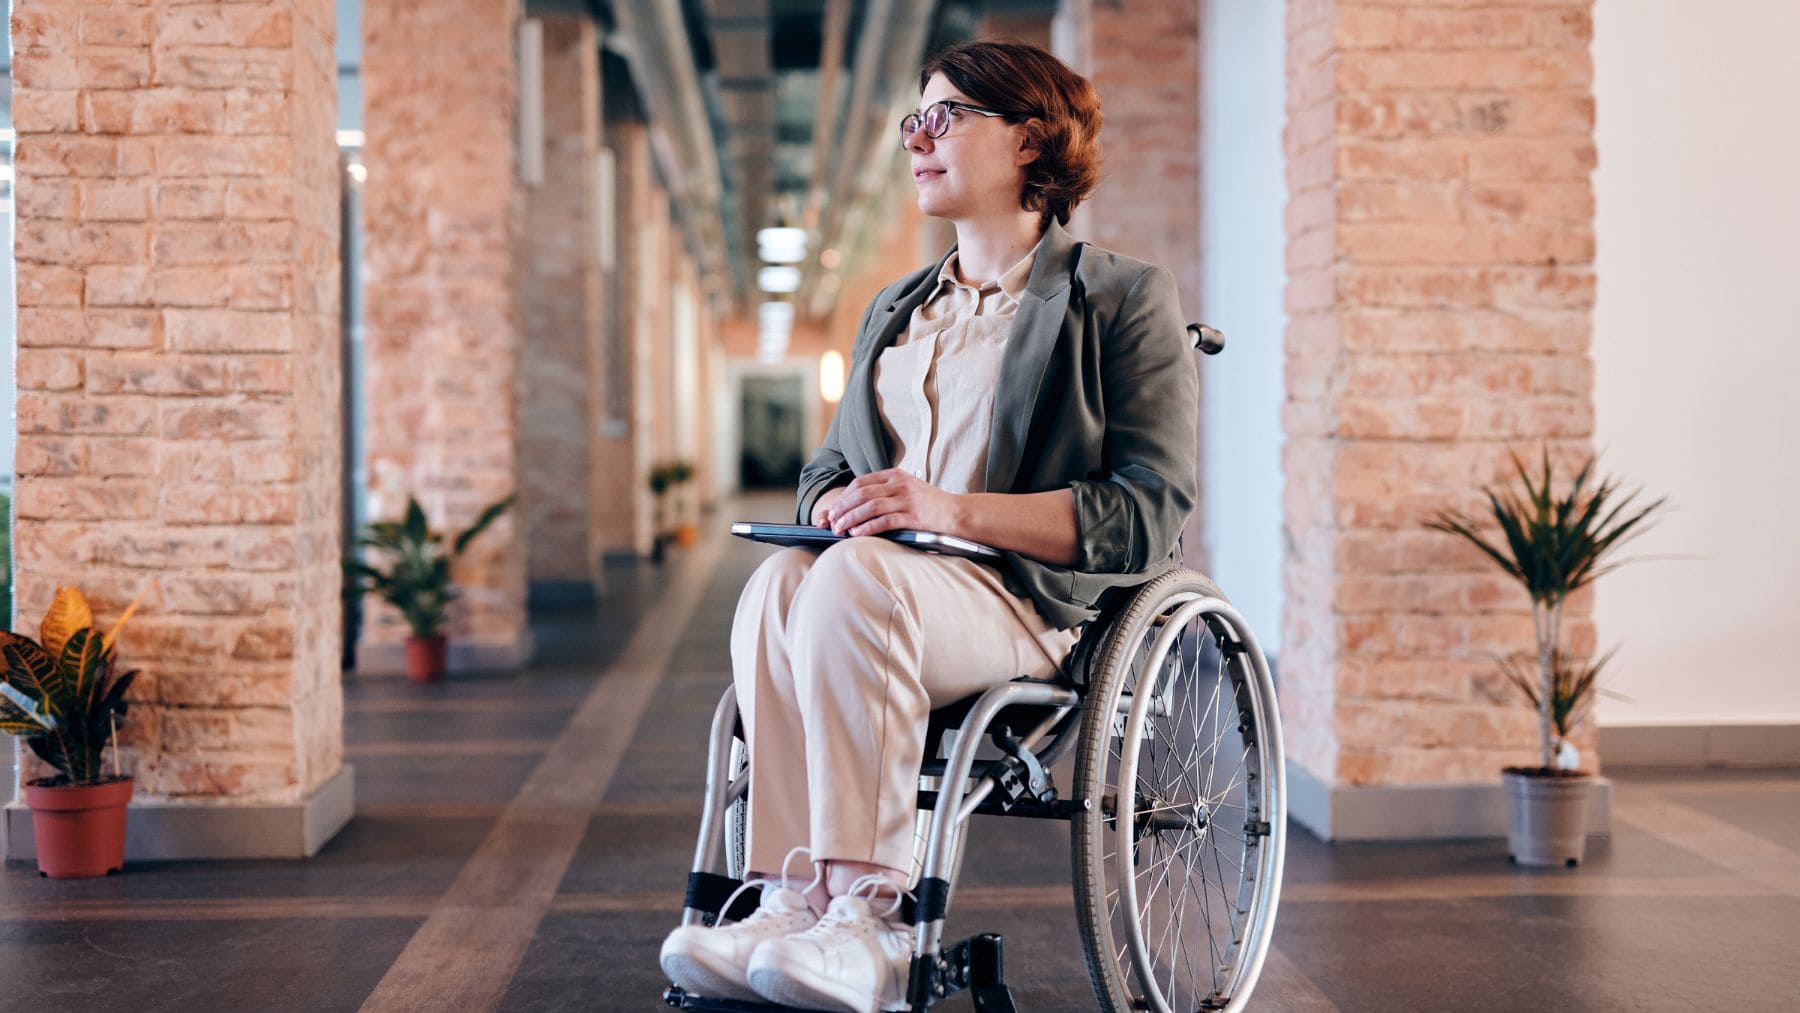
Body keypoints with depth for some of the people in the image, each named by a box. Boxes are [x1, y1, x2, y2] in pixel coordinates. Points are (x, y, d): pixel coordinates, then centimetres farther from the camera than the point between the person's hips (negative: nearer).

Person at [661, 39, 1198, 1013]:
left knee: (852, 577, -36)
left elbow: (1147, 511, -6)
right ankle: (797, 903, -38)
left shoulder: (1124, 298, 6)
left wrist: (953, 510, -19)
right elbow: (826, 470, 26)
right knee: (778, 583, -31)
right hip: (884, 585, 5)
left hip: (1037, 597, -5)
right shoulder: (894, 310, 27)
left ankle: (866, 916, -39)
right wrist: (834, 506, -2)